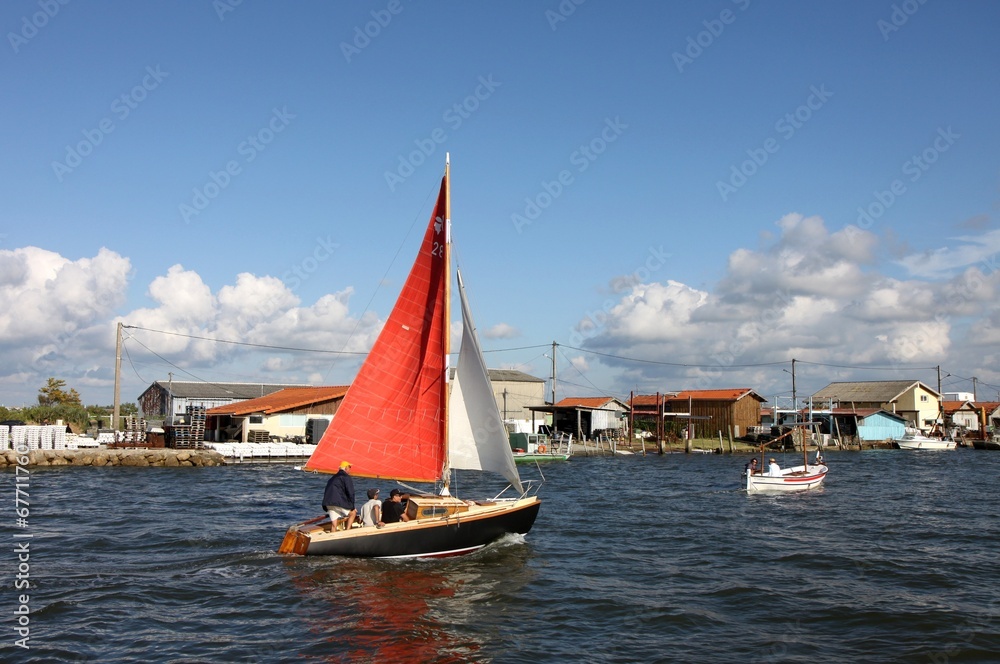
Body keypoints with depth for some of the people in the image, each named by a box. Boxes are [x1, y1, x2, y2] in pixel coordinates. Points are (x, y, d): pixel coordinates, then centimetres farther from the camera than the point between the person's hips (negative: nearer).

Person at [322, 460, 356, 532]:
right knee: (353, 513, 12)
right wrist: (352, 507, 2)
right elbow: (350, 493, -6)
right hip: (339, 503, -7)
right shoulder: (347, 477, 1)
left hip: (328, 503, 7)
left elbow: (326, 493, 28)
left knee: (334, 524, 8)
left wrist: (325, 507, 30)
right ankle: (347, 531, 1)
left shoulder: (333, 478, 27)